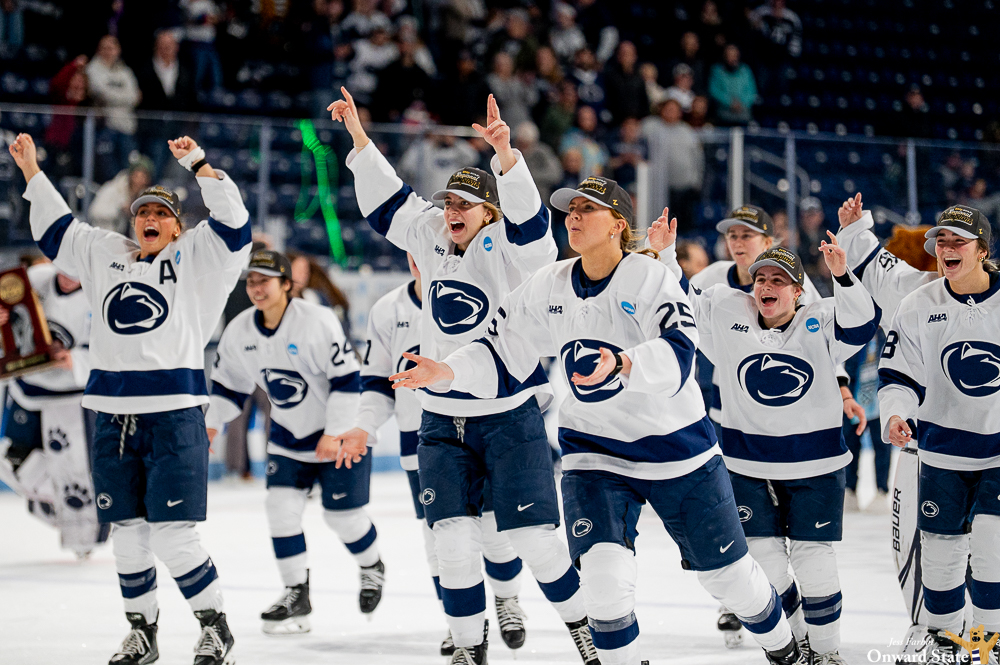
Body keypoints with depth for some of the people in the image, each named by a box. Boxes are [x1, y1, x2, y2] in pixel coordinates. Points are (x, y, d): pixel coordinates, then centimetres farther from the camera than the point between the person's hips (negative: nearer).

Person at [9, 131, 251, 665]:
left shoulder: (196, 259, 4)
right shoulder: (105, 255, 16)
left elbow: (232, 222, -10)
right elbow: (55, 229, 24)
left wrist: (199, 165, -19)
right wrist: (32, 172, 19)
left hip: (173, 415, -5)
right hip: (113, 417, 5)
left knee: (171, 536, -9)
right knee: (127, 532, 8)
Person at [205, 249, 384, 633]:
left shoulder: (317, 322, -24)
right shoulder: (239, 332, -6)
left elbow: (347, 379, -22)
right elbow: (229, 384, 8)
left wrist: (335, 434, -24)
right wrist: (211, 423, -6)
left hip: (341, 433, -5)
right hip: (288, 437, 5)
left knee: (343, 514, 0)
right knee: (281, 507, -7)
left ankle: (372, 568, 31)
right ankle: (296, 595, 4)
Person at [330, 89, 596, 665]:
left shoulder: (511, 247, -11)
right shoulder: (429, 237, 5)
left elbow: (526, 213, -30)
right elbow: (386, 197, 12)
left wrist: (505, 152, -46)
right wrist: (357, 134, 5)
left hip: (511, 416, -4)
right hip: (443, 419, 4)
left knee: (535, 540, -3)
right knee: (454, 541, -4)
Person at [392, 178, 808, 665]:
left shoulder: (649, 278, -18)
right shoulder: (548, 288, -2)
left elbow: (676, 355, -34)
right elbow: (501, 357, 4)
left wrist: (623, 364, -53)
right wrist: (444, 372, -13)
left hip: (675, 443, -3)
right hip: (593, 453, 3)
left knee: (725, 569, 11)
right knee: (603, 573, -18)